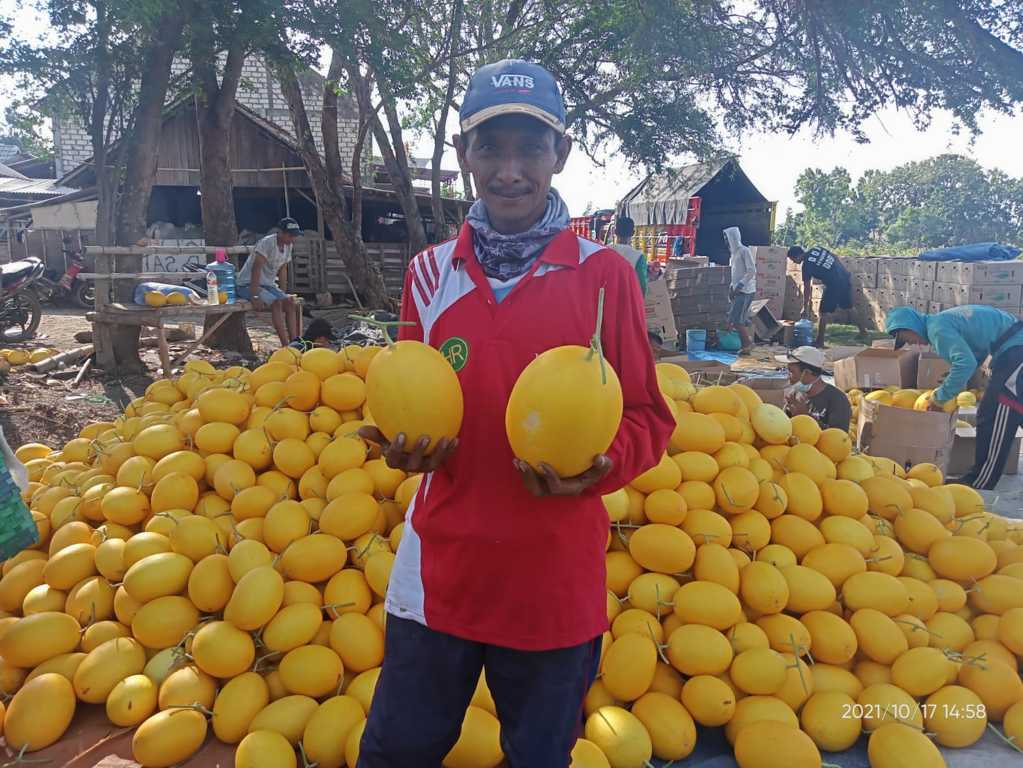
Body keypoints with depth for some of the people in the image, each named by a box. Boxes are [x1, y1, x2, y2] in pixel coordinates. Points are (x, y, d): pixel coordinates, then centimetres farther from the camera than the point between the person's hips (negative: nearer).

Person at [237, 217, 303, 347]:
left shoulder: (288, 246, 3)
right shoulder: (267, 243, -22)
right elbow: (256, 269, -26)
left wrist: (283, 294, 6)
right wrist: (255, 296, -30)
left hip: (268, 285, 8)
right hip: (248, 284, -8)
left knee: (291, 304, -12)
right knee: (276, 303, -29)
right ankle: (285, 346, -29)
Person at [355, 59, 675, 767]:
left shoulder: (604, 275, -8)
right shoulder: (430, 273, 1)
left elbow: (647, 418, -2)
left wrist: (598, 468, -21)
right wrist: (404, 445, -9)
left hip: (558, 577, -2)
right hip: (440, 569, 3)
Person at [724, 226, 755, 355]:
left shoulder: (744, 251, -11)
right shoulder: (734, 253, 16)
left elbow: (752, 271, -18)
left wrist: (738, 286, -20)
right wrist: (731, 287, 10)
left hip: (745, 291, -9)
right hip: (738, 291, 9)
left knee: (736, 320, -12)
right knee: (741, 320, 8)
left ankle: (747, 343, -3)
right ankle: (746, 345, 12)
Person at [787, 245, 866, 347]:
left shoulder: (806, 265, -9)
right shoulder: (816, 249, 8)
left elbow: (807, 288, -4)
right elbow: (836, 258, 13)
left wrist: (805, 308, 4)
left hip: (834, 284, -8)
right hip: (846, 277, 8)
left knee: (823, 312, 0)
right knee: (851, 306, 24)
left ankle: (819, 342, 2)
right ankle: (863, 332, 37)